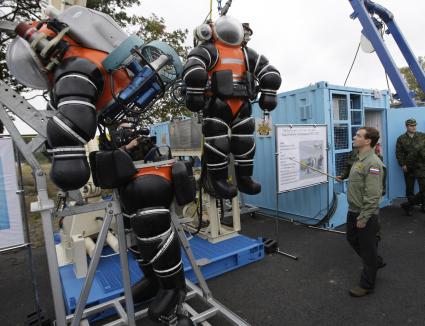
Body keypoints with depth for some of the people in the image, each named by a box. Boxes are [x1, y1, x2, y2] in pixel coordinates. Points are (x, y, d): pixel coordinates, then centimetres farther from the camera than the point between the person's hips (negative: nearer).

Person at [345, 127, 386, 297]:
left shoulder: (373, 163, -23)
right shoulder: (359, 158, 7)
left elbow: (373, 196, -25)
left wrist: (363, 218, -21)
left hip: (366, 214, -9)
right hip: (353, 211, 9)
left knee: (367, 248, 7)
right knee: (352, 239, 24)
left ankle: (366, 285, 25)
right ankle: (376, 262, 47)